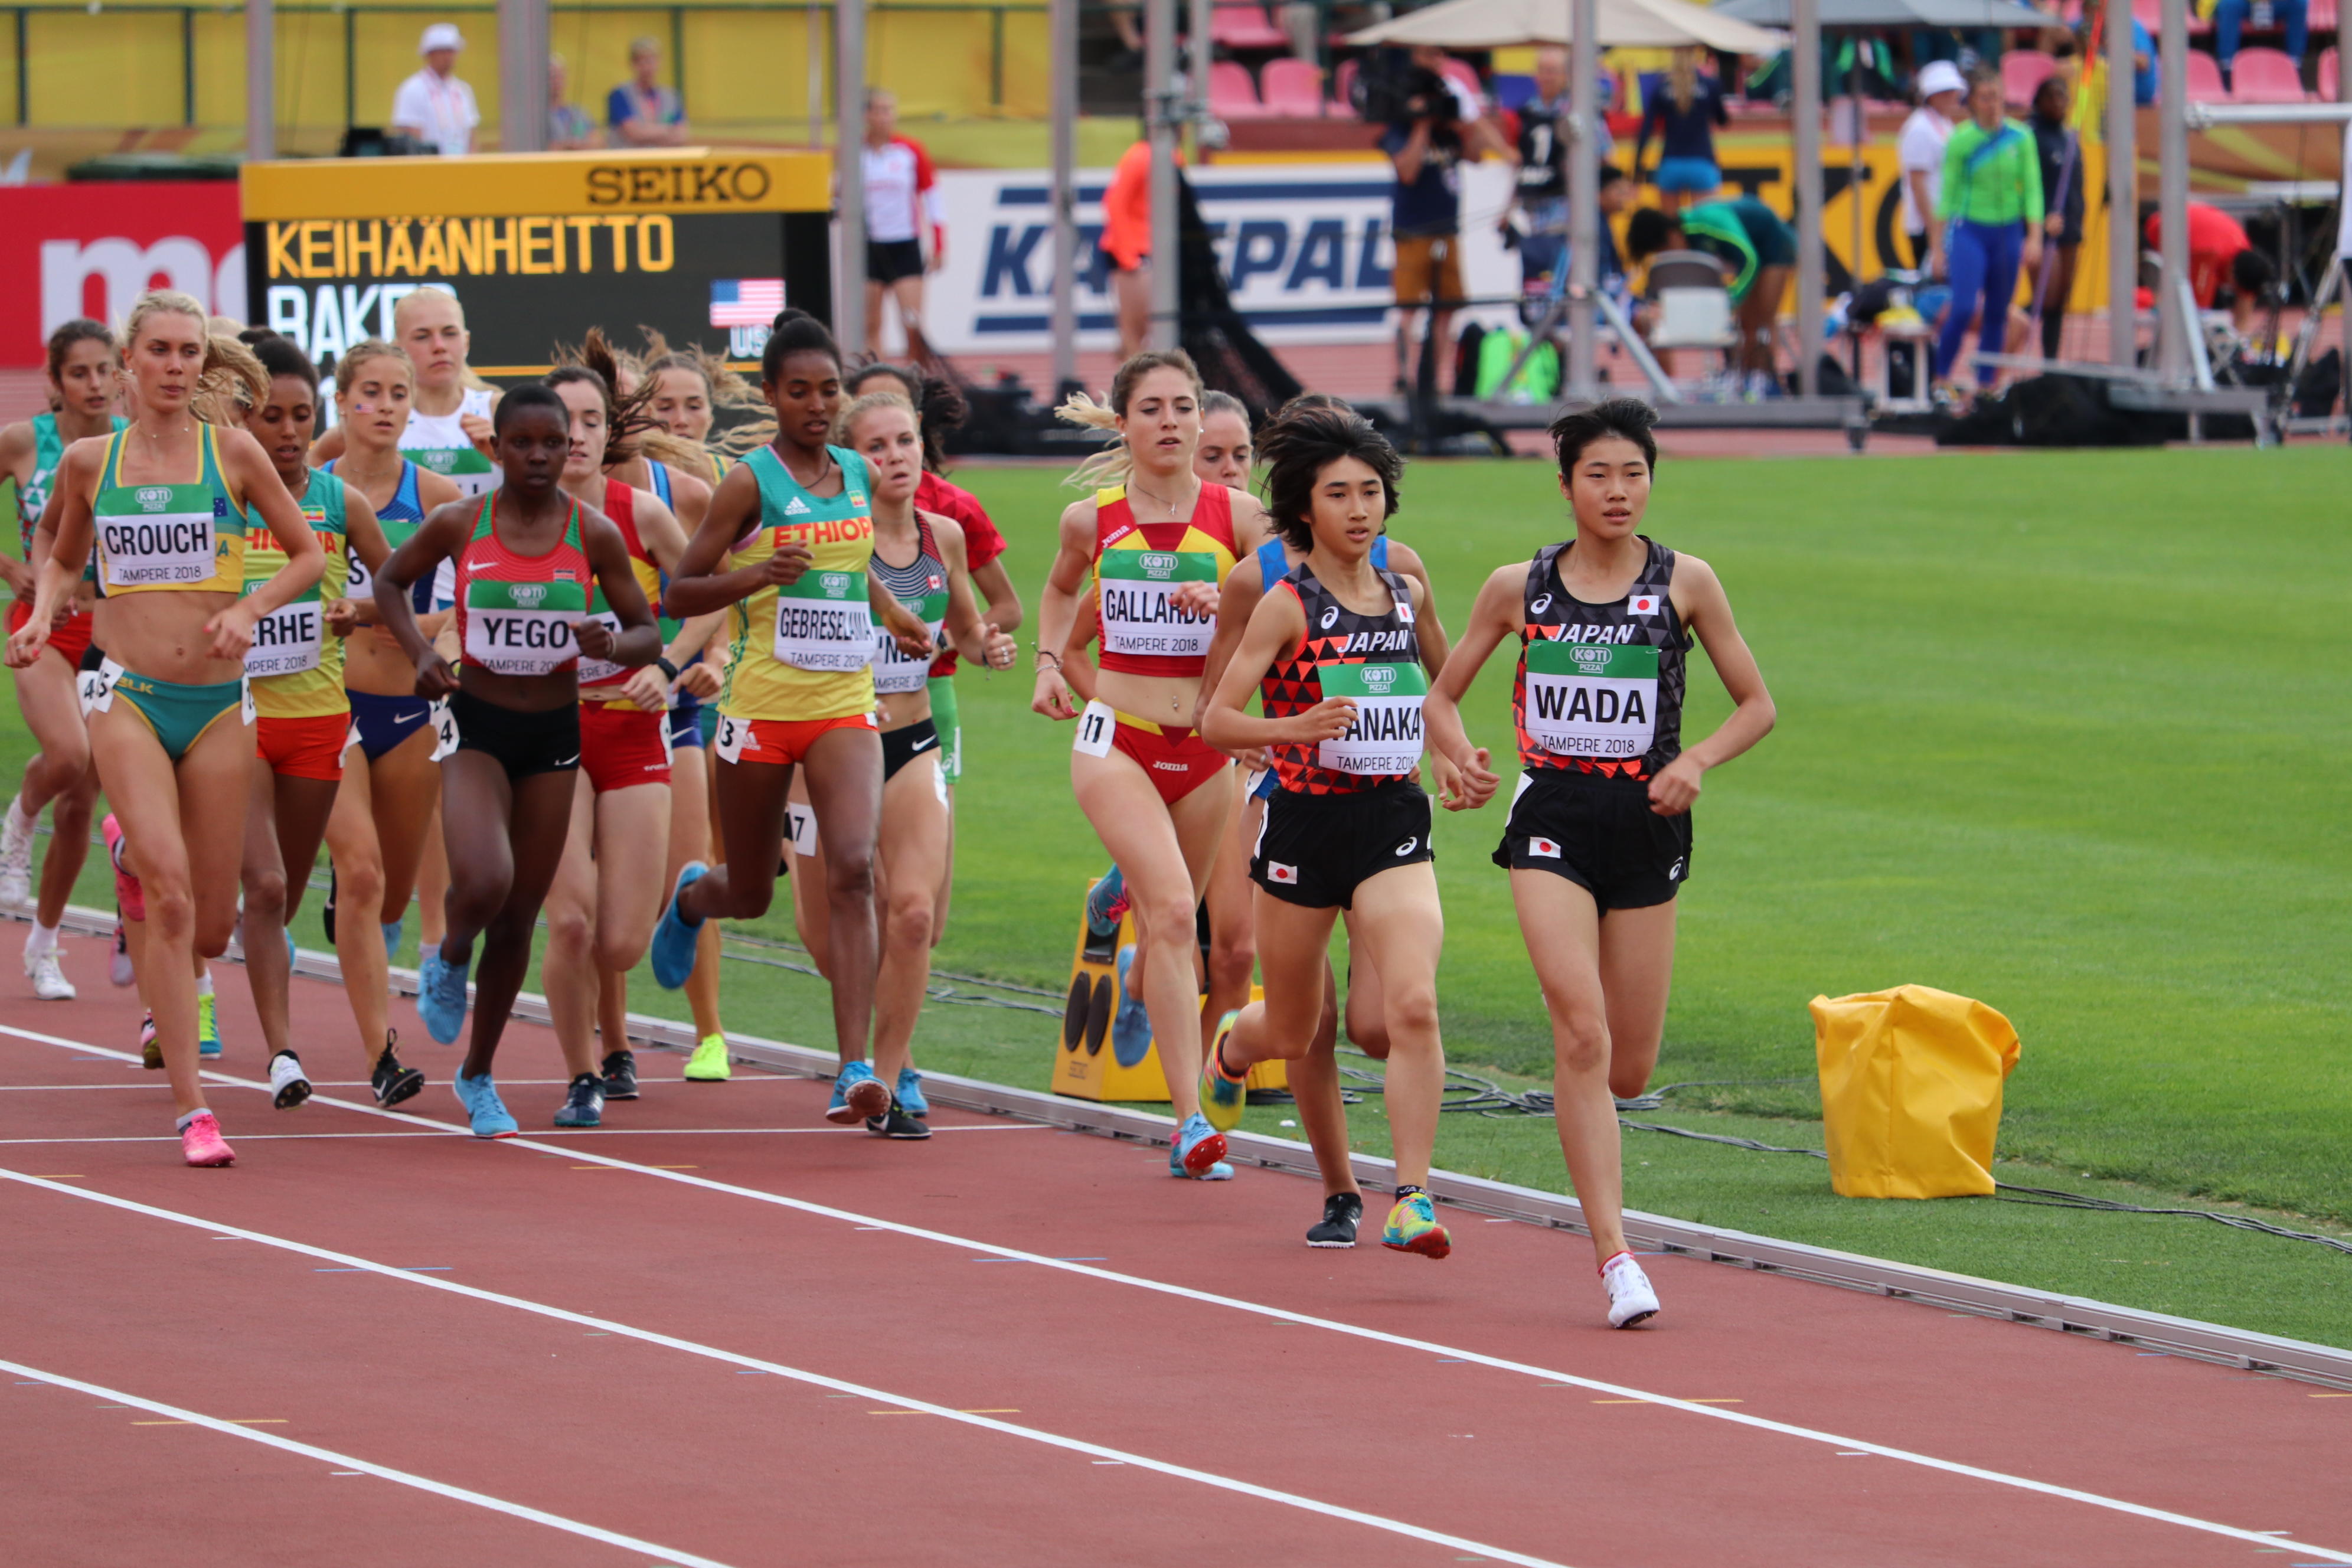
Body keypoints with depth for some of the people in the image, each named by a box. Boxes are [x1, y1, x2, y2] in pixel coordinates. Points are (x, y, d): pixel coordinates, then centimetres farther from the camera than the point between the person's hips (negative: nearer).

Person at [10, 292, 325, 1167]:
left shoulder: (231, 453, 0)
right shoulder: (89, 462, 4)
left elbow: (308, 553, 8)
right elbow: (65, 559, 21)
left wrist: (248, 609, -9)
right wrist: (41, 616, 2)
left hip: (218, 701, 1)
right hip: (128, 697, -1)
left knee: (209, 929, 5)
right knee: (171, 895, -19)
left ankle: (135, 846, 42)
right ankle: (192, 1109, -15)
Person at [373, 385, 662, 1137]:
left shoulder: (594, 534, -3)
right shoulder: (459, 524, -5)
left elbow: (648, 633, 3)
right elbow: (389, 581, 12)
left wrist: (612, 645, -20)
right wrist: (418, 651, -6)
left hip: (554, 733, 2)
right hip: (476, 726, -2)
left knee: (520, 916, 8)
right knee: (483, 884, -26)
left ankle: (478, 1076, 26)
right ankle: (449, 959, 11)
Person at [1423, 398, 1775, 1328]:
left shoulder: (1685, 583, 2)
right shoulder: (1518, 587, 4)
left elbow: (1756, 705, 8)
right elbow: (1440, 698, 13)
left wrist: (1696, 762, -10)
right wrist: (1460, 756, -8)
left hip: (1646, 830, 1)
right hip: (1553, 824, -1)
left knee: (1629, 1070, 5)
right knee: (1582, 1031, -19)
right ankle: (1613, 1254, -20)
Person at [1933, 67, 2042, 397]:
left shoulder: (2020, 138, 2)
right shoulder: (1960, 140, -3)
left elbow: (2032, 190, 5)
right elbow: (1948, 193, 2)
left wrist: (2034, 237, -3)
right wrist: (1942, 242, 1)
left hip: (2008, 230, 3)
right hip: (1969, 230, -3)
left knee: (1998, 313, 6)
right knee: (1963, 308, -15)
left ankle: (1985, 382, 15)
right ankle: (1942, 376, -2)